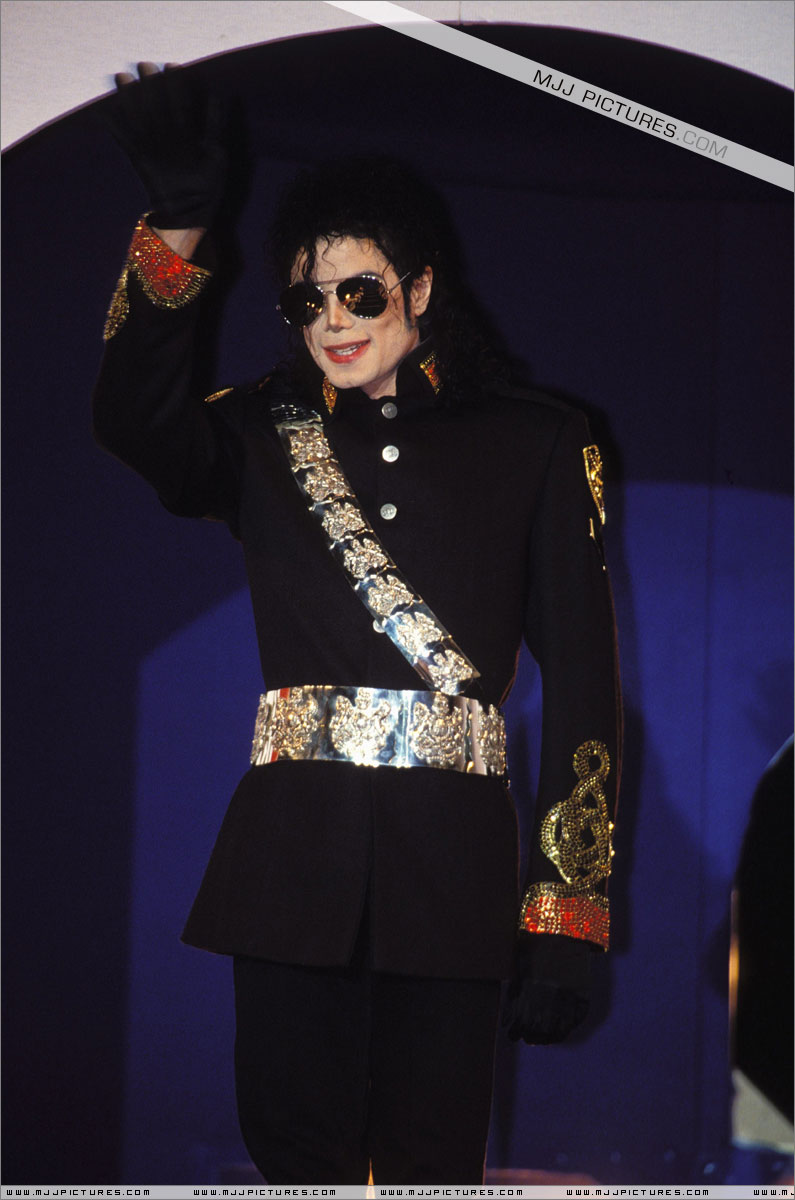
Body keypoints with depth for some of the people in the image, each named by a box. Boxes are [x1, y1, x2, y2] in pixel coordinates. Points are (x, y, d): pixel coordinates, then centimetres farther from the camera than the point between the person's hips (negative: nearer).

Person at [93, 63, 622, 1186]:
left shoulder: (536, 447, 7)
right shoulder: (267, 438, 12)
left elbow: (583, 677, 4)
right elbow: (135, 421, -11)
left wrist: (566, 917, -3)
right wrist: (177, 228, -25)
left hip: (452, 860, -1)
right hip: (292, 852, 1)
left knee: (434, 1163, 0)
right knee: (295, 1149, 2)